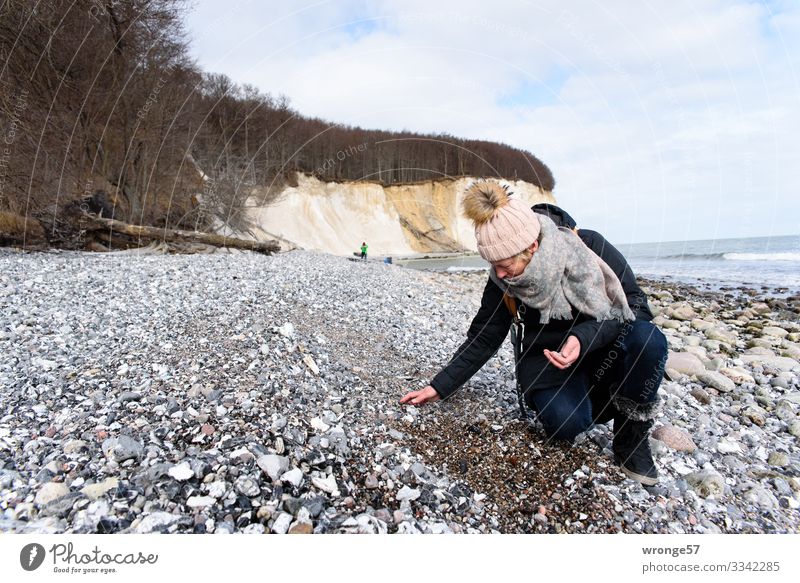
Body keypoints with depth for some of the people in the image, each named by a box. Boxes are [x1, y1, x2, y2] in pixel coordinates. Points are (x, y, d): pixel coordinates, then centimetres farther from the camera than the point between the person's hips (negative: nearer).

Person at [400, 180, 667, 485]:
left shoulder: (590, 248, -20)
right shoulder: (502, 282, -13)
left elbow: (635, 305, -16)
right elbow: (482, 339, -5)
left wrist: (583, 337, -34)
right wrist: (439, 387, -8)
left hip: (603, 352, 0)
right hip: (550, 361, 0)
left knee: (647, 338, -32)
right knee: (565, 421, -30)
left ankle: (633, 434, -8)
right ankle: (609, 401, 5)